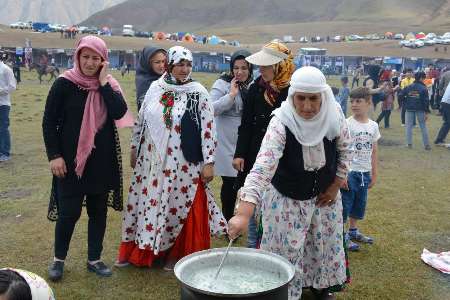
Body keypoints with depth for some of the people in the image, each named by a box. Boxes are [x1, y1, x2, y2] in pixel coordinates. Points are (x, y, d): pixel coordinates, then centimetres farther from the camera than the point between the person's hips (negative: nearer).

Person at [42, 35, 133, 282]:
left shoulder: (109, 85, 3)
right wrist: (54, 155, -11)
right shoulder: (64, 84, -6)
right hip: (71, 160, -3)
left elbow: (120, 113, -15)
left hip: (102, 161, 3)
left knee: (98, 211, 10)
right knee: (69, 211, 1)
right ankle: (59, 259, 24)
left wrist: (103, 82, -14)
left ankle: (94, 259, 26)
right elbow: (49, 122, -4)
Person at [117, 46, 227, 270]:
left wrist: (209, 162, -11)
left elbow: (208, 128, -8)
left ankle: (177, 254, 26)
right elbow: (141, 121, 13)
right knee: (148, 202, 13)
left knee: (180, 206, 6)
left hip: (184, 164, -3)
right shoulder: (155, 88, 4)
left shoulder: (199, 93, -7)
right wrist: (134, 149, 15)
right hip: (152, 162, 4)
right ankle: (138, 250, 31)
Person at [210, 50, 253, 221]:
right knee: (230, 182, 2)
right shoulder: (222, 84, -6)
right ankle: (227, 221, 20)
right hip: (227, 143, -4)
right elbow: (211, 109, -16)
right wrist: (231, 95, -20)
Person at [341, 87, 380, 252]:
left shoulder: (373, 126, 2)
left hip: (365, 172, 6)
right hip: (349, 172, -6)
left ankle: (353, 231, 34)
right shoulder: (347, 124, -13)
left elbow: (374, 151, 10)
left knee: (359, 203, 17)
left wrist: (374, 174, 11)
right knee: (345, 204, 2)